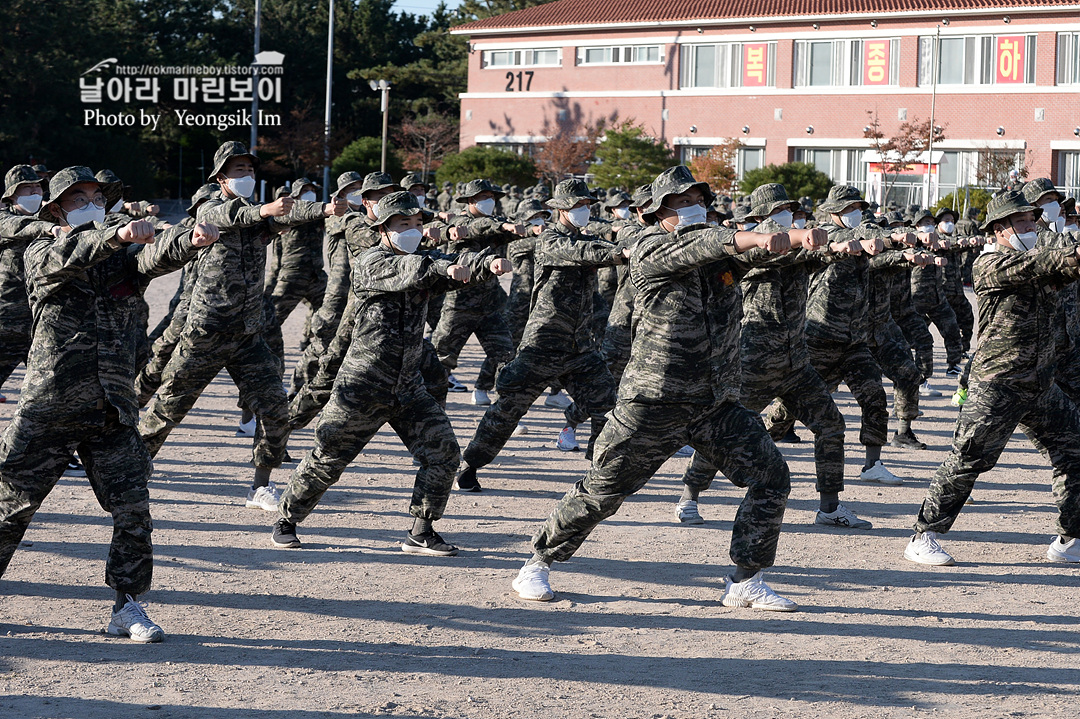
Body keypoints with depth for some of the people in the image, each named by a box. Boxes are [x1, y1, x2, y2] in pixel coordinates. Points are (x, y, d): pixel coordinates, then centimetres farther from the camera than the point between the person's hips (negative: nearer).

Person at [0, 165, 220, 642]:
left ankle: (128, 608, 6)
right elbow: (65, 258, -22)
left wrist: (190, 240, -35)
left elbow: (155, 256, -11)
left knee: (133, 510, -3)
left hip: (112, 413, 3)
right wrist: (115, 235, -40)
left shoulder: (123, 255, 11)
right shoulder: (41, 253, 3)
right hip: (48, 406, -3)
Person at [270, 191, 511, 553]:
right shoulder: (369, 263, -10)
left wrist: (490, 262, -31)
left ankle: (421, 533, 5)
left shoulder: (423, 260, 8)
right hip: (363, 387, -6)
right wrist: (445, 268, -48)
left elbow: (461, 264, -9)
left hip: (408, 388, 6)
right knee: (327, 460, 2)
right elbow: (405, 270, -31)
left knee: (443, 452, -5)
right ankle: (286, 520, 22)